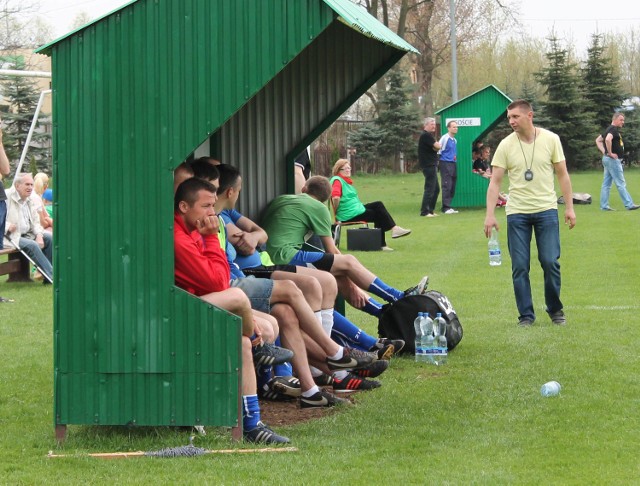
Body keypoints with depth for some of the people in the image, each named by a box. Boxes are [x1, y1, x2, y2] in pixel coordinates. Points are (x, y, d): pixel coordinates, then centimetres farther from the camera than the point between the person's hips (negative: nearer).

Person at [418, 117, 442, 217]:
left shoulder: (429, 135, 20)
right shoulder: (426, 135, -13)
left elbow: (435, 148, 16)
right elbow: (437, 146, -19)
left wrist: (435, 146, -5)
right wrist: (437, 143, 2)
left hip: (431, 165, 11)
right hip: (429, 165, -11)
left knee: (436, 189, 14)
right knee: (429, 189, -11)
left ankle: (431, 210, 19)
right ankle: (424, 211, -10)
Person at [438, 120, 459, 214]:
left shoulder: (455, 140, 15)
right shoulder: (444, 138, -10)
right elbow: (438, 149, -11)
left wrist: (455, 157, 16)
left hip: (453, 163, 8)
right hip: (445, 163, -8)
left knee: (452, 187, 7)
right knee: (447, 186, -10)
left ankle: (448, 206, 13)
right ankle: (446, 207, -8)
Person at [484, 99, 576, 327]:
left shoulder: (550, 139, -2)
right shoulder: (505, 146, -2)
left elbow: (562, 175, 5)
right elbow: (495, 182, -1)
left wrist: (569, 207, 1)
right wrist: (490, 214, -9)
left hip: (546, 209, -1)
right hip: (516, 213, 1)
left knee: (550, 262, -4)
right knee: (520, 267, 0)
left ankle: (555, 310, 15)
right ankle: (526, 315, 11)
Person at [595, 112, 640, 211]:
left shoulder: (610, 129, 17)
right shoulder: (614, 129, -14)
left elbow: (598, 140, 24)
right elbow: (608, 139, -33)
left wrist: (604, 151, 13)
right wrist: (610, 153, -23)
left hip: (607, 159, 10)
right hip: (613, 160, -10)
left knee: (606, 184, 9)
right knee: (621, 183, -7)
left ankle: (604, 206, 10)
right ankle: (629, 205, -5)